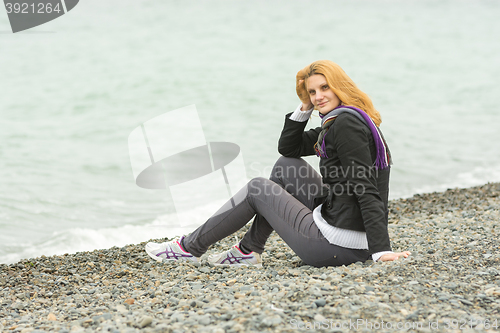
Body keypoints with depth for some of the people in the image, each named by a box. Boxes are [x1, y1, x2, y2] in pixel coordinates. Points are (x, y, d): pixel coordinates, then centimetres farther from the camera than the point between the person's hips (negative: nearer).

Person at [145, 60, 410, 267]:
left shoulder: (346, 123, -17)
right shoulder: (338, 122, 15)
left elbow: (366, 190, -24)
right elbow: (288, 147, 22)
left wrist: (382, 251, -28)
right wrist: (305, 108, 8)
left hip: (338, 243, -10)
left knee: (257, 189, 6)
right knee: (286, 165, 19)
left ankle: (190, 247, 20)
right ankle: (248, 252, 23)